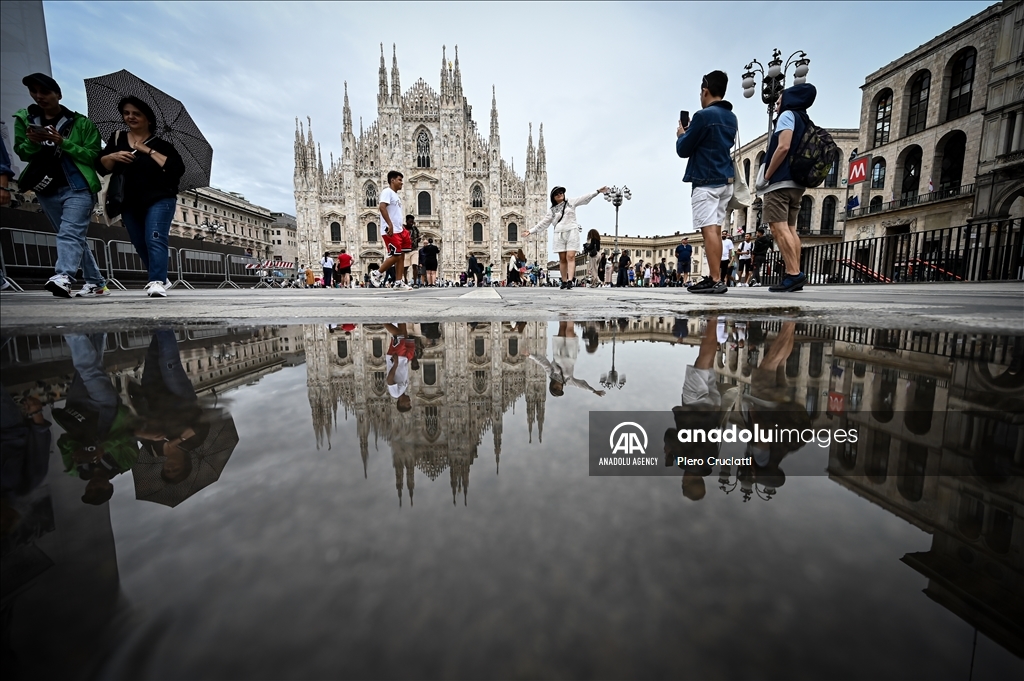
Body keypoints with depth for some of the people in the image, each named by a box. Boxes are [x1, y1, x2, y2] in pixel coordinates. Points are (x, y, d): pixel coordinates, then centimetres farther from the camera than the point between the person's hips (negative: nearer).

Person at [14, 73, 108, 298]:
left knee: (70, 234, -21)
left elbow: (93, 156, -2)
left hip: (78, 188, -5)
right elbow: (22, 153, 12)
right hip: (46, 191, 5)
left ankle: (63, 277, -35)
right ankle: (97, 283, 10)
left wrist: (63, 143, -15)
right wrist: (32, 142, -8)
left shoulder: (81, 123, 3)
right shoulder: (24, 118, 13)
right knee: (75, 237, 6)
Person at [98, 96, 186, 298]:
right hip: (129, 204, 6)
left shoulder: (161, 144, 2)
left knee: (155, 240, -20)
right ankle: (161, 279, 19)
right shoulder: (117, 138, 14)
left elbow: (178, 169, -13)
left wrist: (149, 151, -13)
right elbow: (102, 167, 10)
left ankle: (156, 282, -27)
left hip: (159, 200, -6)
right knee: (141, 246, 7)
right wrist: (113, 156, -10)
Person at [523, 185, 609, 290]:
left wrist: (598, 191, -1)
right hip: (559, 234, 2)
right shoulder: (552, 210, 14)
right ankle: (564, 282, 3)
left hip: (572, 232, -2)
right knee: (562, 259, 0)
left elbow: (585, 198, 8)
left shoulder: (571, 202, 12)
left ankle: (570, 281, -22)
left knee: (570, 257, -13)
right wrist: (531, 231, 11)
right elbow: (543, 223, 15)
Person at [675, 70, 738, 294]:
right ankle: (713, 277, 8)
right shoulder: (732, 118, 17)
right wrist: (692, 132, 21)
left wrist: (681, 134, 15)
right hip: (725, 180, 9)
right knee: (715, 230, 8)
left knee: (709, 230, -12)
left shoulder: (703, 115, -9)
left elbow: (683, 150, -6)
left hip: (706, 181, -9)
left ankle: (716, 280, -17)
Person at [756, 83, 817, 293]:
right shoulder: (804, 120, 25)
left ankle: (793, 274, -24)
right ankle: (796, 275, 1)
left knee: (779, 228, -16)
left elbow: (783, 147, -16)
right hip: (796, 183, 9)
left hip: (780, 182, -9)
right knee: (790, 229, 6)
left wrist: (766, 177, -12)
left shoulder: (788, 114, -1)